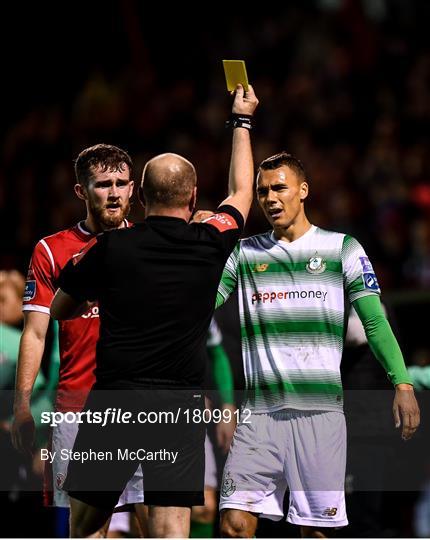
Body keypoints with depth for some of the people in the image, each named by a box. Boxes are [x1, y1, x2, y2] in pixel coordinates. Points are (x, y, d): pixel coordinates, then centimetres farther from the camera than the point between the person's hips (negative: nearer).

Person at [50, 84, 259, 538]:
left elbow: (59, 311, 14)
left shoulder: (108, 249, -2)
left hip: (112, 402, 0)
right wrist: (241, 120, 37)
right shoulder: (211, 244, 1)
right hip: (179, 406, 0)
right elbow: (241, 192, 24)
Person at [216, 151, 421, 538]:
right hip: (261, 412, 2)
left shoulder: (342, 249, 7)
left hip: (321, 410, -2)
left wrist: (402, 383, -7)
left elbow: (375, 321, 4)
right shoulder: (244, 254, 13)